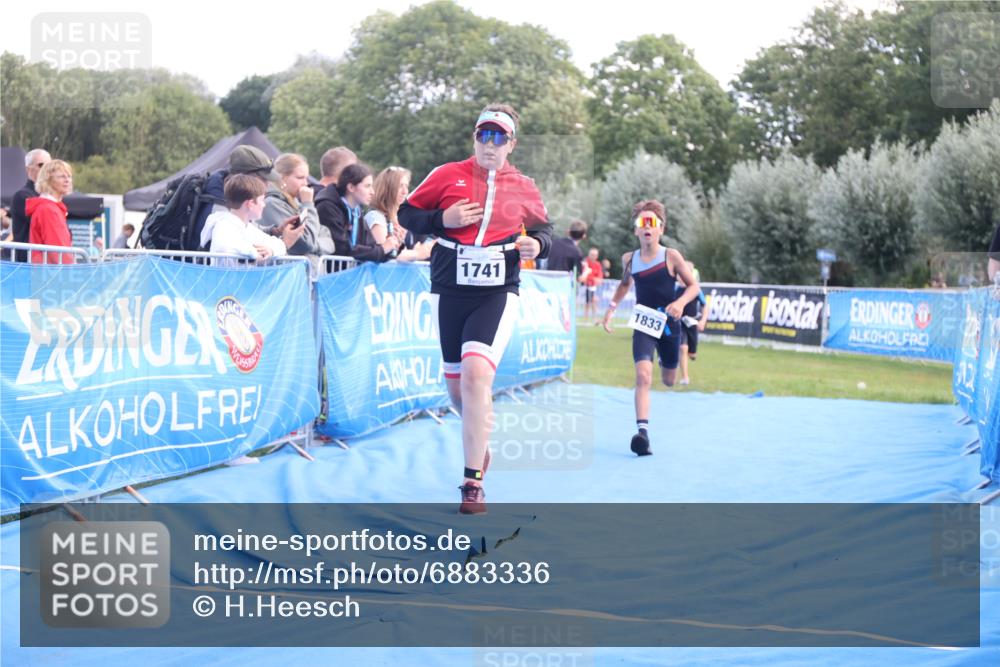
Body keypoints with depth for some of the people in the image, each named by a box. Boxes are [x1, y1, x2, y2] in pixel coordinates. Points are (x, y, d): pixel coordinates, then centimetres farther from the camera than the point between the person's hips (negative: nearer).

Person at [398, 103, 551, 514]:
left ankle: (473, 481, -16)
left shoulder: (523, 188, 5)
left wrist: (537, 244, -4)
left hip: (497, 293, -2)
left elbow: (543, 229, 19)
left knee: (476, 373, -21)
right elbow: (406, 214, 6)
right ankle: (480, 436, 45)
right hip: (450, 291, 2)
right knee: (456, 383, 10)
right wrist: (443, 219, -12)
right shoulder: (448, 176, 2)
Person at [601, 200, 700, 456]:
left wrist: (680, 302, -24)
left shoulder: (671, 256, -11)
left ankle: (664, 361, 57)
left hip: (668, 325, 0)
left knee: (669, 380, 19)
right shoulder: (629, 259, -2)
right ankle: (642, 431, -29)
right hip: (643, 325, 0)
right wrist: (611, 308, 12)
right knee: (643, 375, -23)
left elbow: (694, 286, -6)